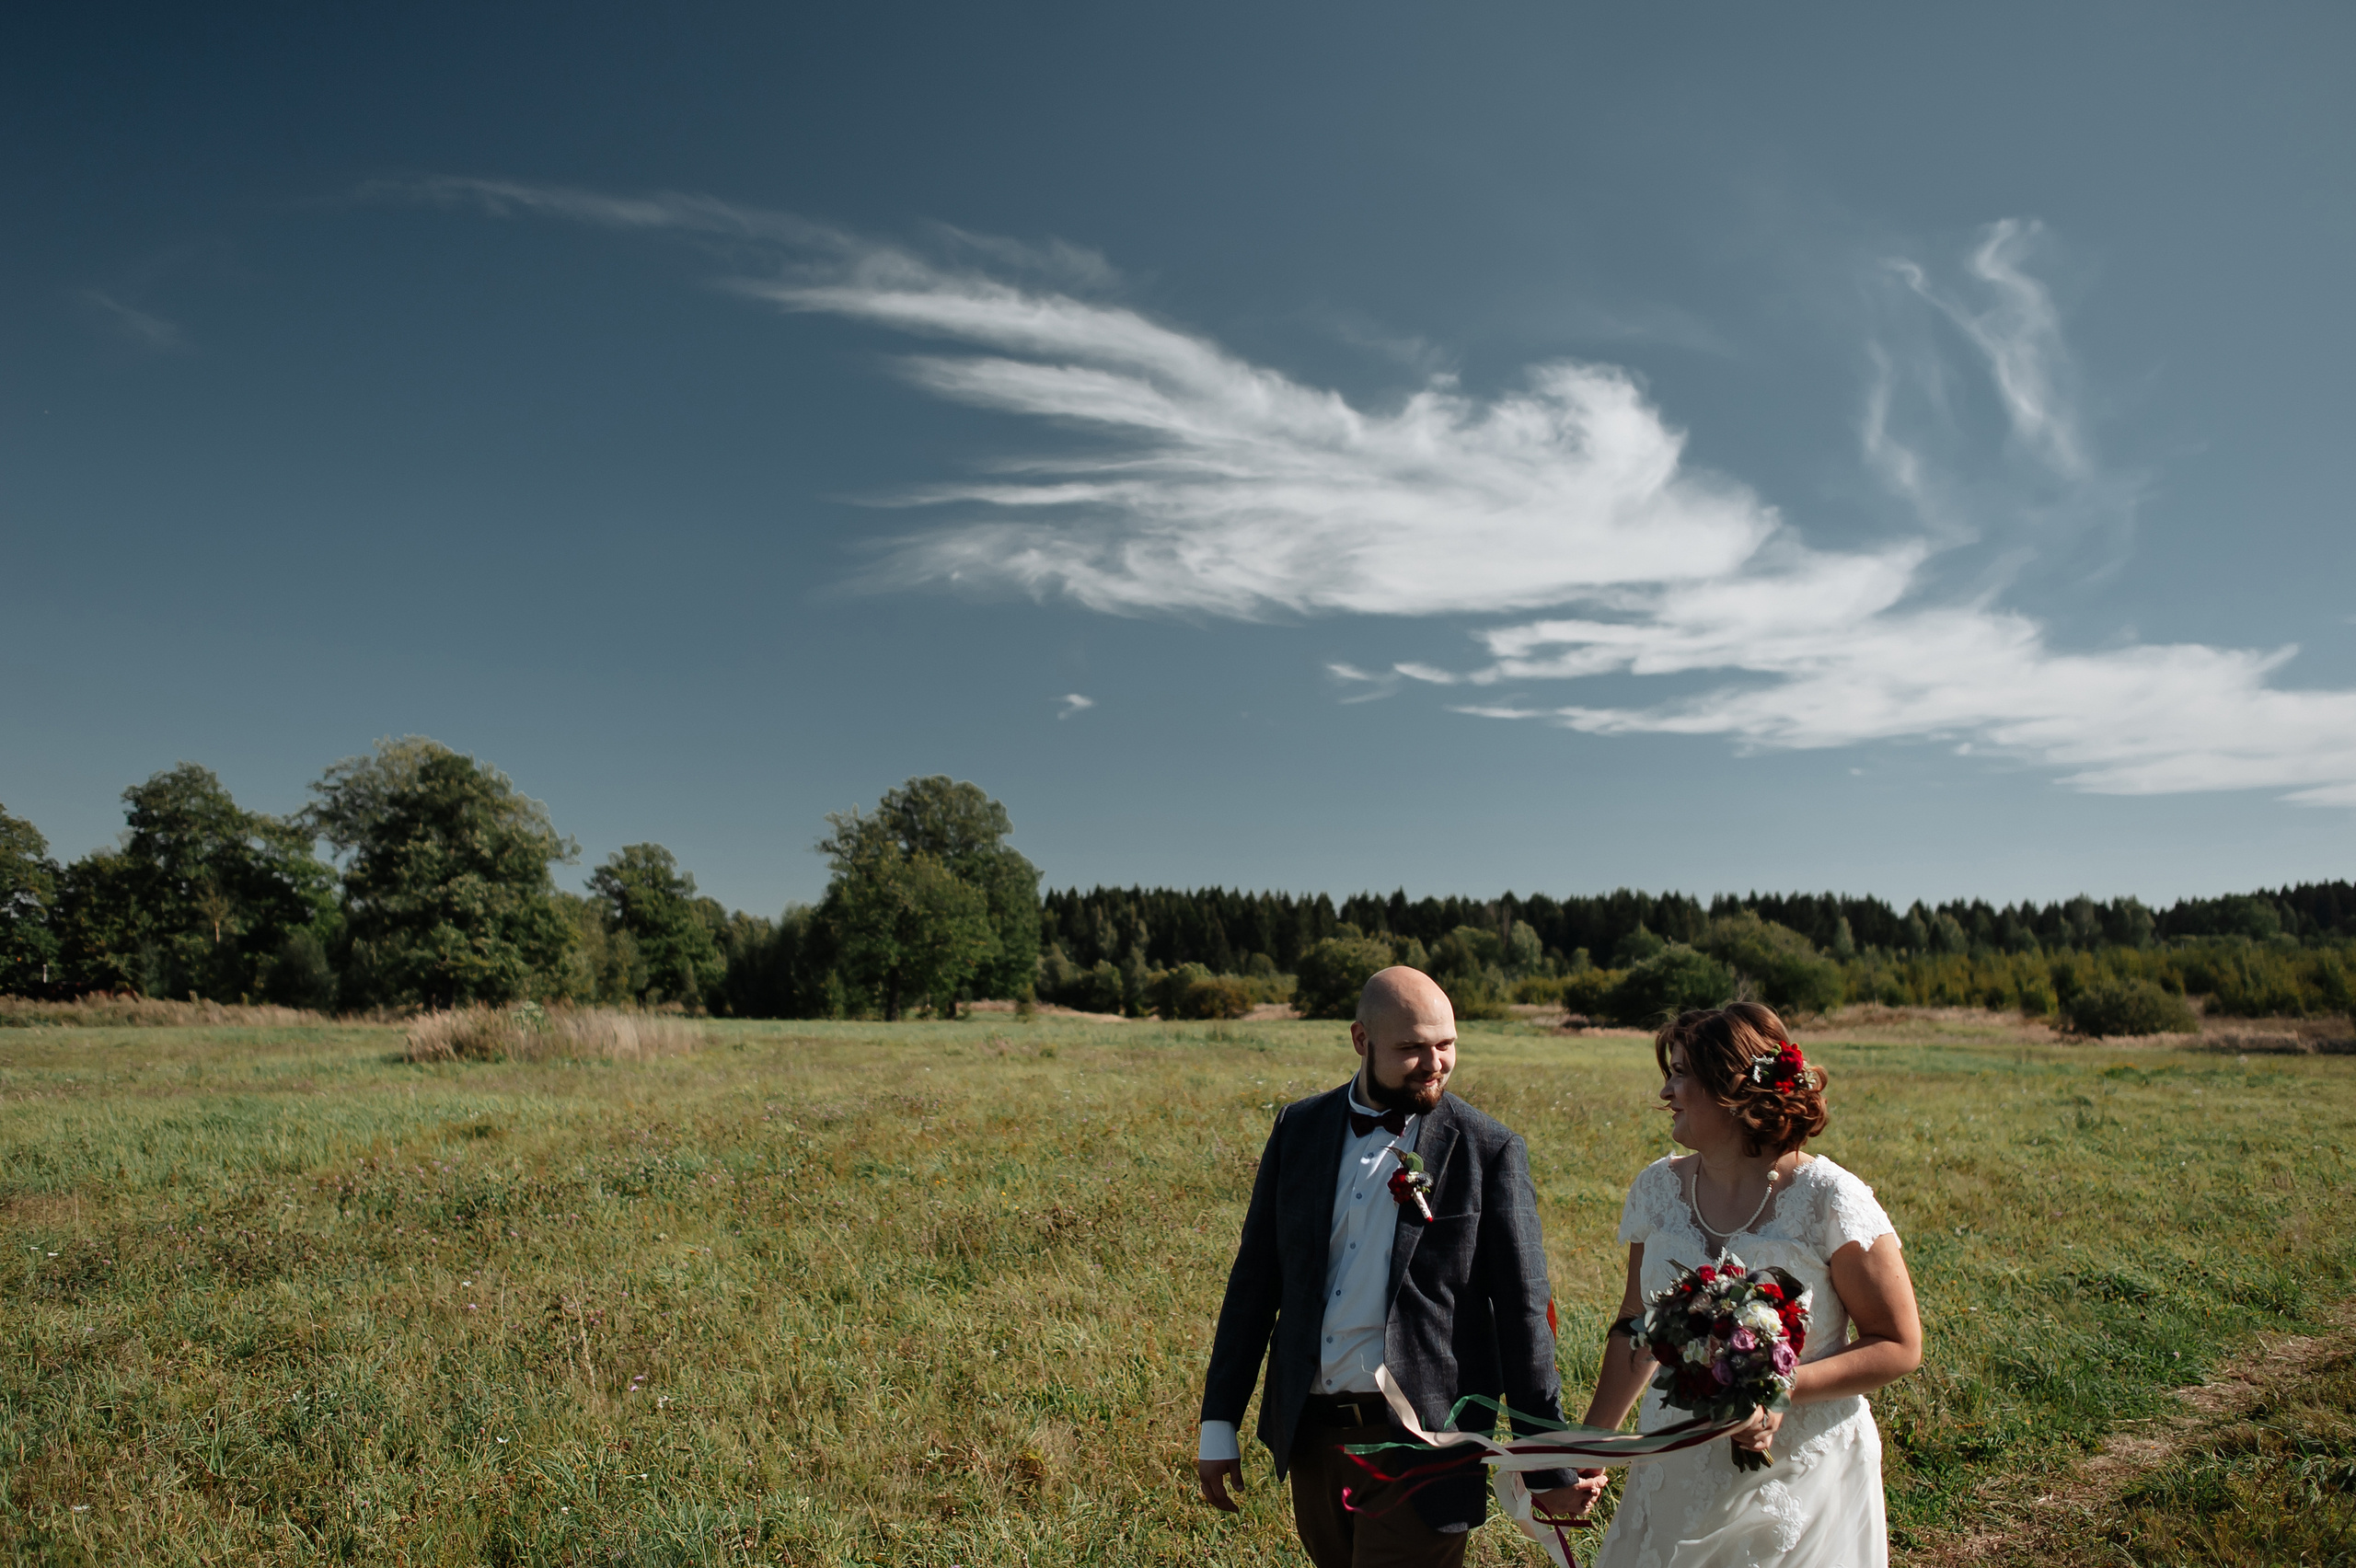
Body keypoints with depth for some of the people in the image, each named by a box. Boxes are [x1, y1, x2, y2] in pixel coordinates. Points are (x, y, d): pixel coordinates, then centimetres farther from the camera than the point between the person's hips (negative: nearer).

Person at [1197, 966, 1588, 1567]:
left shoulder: (1489, 1152, -9)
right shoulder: (1299, 1128, 1)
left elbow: (1522, 1313, -6)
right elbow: (1255, 1278, 5)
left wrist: (1548, 1467, -3)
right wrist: (1219, 1423, 5)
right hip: (1309, 1430, 4)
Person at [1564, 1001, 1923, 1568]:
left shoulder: (1828, 1198, -17)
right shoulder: (1659, 1188, -3)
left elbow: (1900, 1346, -11)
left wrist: (1782, 1389, -24)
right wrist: (1592, 1444, 5)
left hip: (1803, 1480, -4)